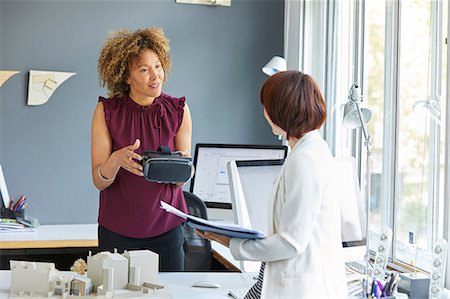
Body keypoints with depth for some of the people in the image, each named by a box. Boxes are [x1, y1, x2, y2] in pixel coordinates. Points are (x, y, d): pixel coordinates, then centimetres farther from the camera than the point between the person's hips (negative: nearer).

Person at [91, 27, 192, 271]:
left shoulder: (178, 110, -1)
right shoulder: (107, 111, -5)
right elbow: (99, 181, -7)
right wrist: (117, 160, -28)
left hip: (166, 228, 1)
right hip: (117, 230, -1)